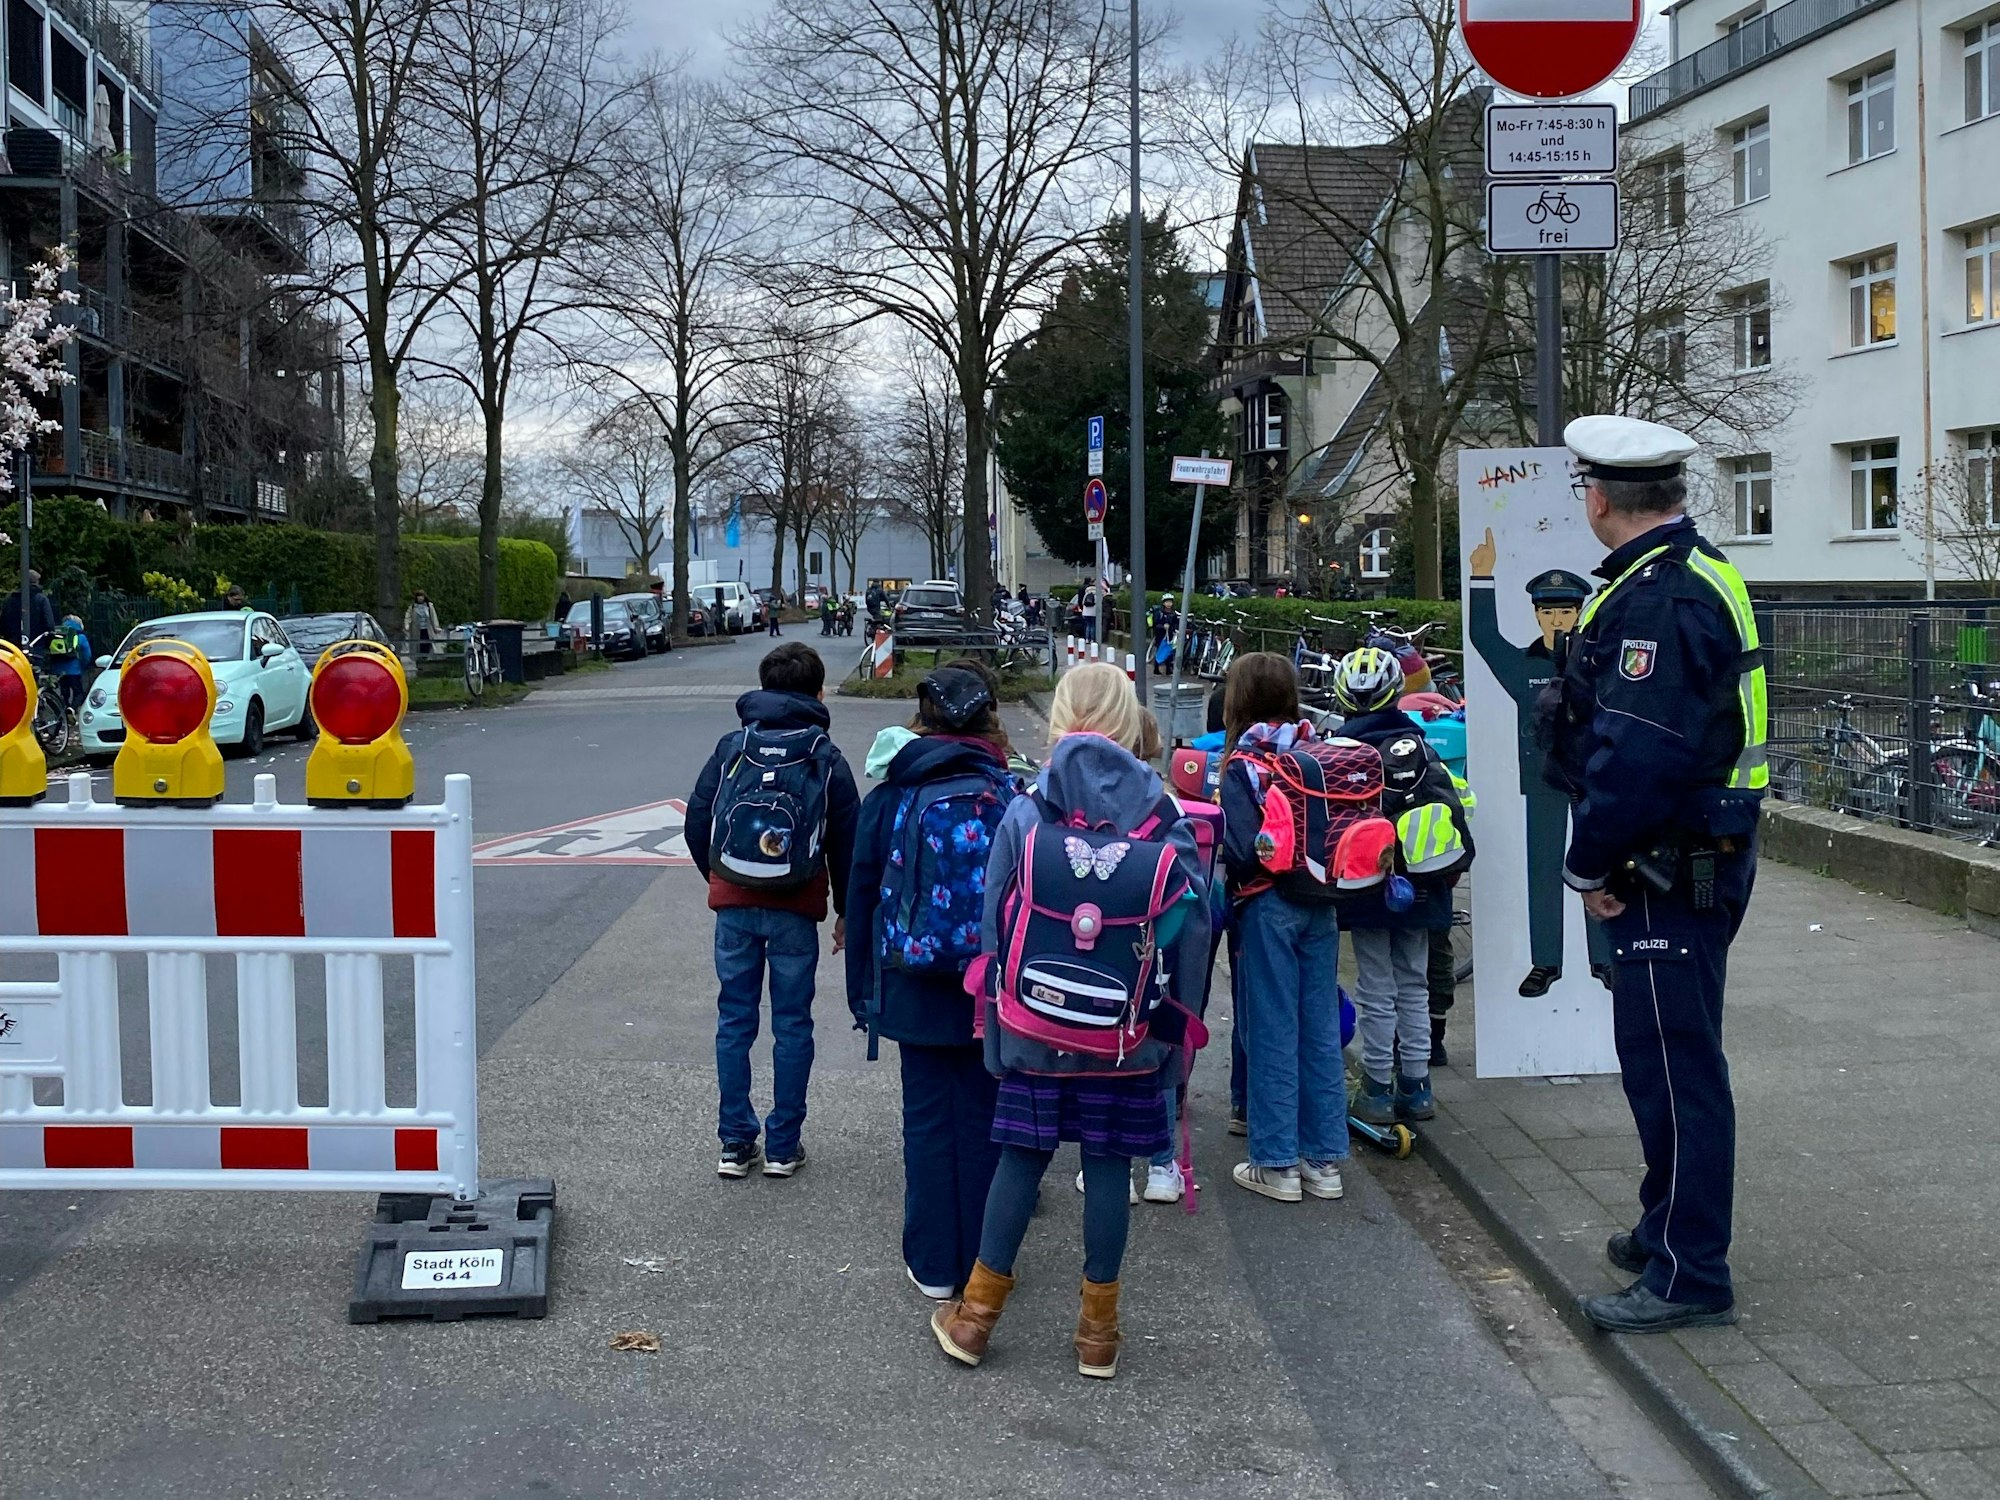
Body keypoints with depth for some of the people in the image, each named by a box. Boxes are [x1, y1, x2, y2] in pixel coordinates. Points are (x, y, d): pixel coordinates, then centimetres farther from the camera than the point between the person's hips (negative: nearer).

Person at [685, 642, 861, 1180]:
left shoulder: (731, 748, 2)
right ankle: (783, 1147, 11)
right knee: (792, 1025, 7)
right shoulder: (827, 759, -1)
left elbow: (697, 823, 5)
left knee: (734, 1020, 9)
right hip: (796, 912, -1)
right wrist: (846, 911, 14)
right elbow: (847, 842, 2)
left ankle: (736, 1145, 11)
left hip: (734, 906, 1)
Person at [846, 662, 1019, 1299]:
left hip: (917, 989, 0)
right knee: (983, 1117, 10)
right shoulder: (1012, 798, -7)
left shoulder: (889, 800, -4)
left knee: (927, 1119, 10)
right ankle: (983, 1263, 19)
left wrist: (863, 991, 9)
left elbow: (862, 899, 0)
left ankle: (933, 1265, 17)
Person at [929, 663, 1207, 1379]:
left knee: (1021, 1156, 11)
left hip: (1034, 1029, 0)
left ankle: (977, 1313, 21)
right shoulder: (1165, 821, -8)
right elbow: (1190, 931, -4)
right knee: (1109, 1163, 9)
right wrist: (1170, 1027, 6)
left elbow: (994, 926, -3)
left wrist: (998, 1017, 8)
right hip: (1127, 1036, 0)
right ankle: (1098, 1330, 20)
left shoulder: (1024, 816, -9)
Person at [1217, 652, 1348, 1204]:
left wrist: (1206, 840, -1)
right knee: (1322, 1027, 10)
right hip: (1321, 904, 5)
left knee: (1272, 1031, 3)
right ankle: (1324, 1159, 18)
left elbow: (1243, 850, -19)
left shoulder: (1243, 764, -13)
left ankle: (1276, 1163, 10)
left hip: (1269, 905, -5)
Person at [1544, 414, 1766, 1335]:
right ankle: (1669, 1229, 35)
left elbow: (1638, 752, -27)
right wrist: (1607, 859, 16)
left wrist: (1589, 863, -15)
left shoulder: (1660, 598, -21)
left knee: (1674, 1061, -5)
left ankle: (1690, 1276, 3)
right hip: (1692, 864, 11)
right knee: (1659, 1051, 20)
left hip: (1674, 871, -11)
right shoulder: (1692, 577, 13)